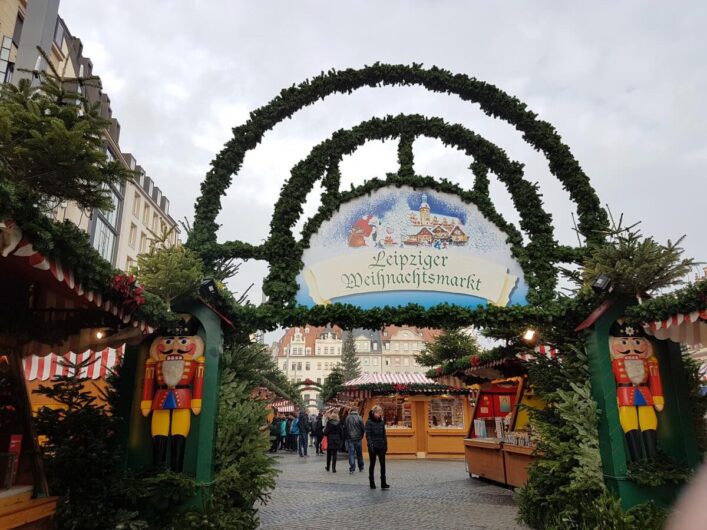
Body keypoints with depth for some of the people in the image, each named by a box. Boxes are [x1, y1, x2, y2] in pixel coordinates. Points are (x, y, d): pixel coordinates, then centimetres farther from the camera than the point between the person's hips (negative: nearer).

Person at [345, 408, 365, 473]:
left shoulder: (347, 418, -1)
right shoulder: (359, 418, -5)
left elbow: (345, 428, 1)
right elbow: (363, 428, -5)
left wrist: (346, 437, 9)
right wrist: (361, 436, 9)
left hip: (350, 438, 0)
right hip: (358, 438, 0)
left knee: (351, 453, 1)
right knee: (359, 453, 13)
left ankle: (352, 468, -8)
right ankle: (361, 467, 23)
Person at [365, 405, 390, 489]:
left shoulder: (381, 422, 9)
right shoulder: (369, 422, -6)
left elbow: (384, 434, 14)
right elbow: (368, 434, -12)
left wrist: (386, 444, 9)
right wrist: (370, 444, -20)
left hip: (381, 446, 4)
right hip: (373, 447, -4)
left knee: (383, 464, -3)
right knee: (372, 464, 7)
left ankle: (383, 483, -1)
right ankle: (372, 483, 16)